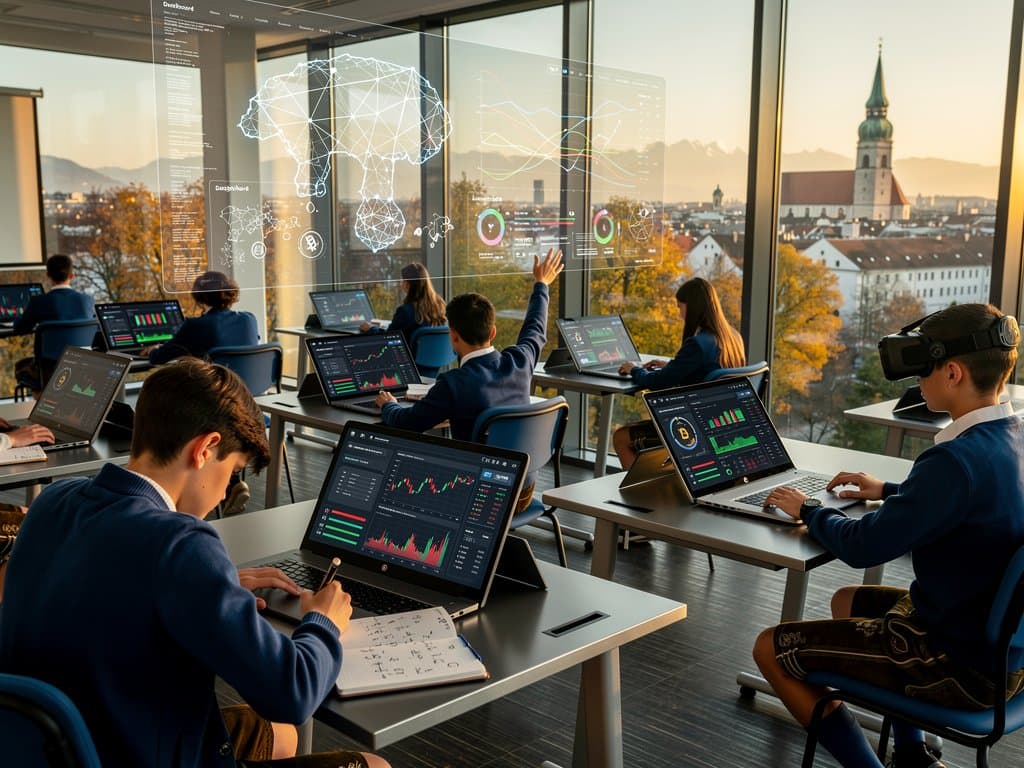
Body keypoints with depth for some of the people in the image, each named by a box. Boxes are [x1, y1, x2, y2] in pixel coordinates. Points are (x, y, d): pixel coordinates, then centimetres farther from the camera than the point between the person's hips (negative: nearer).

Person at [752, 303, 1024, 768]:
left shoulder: (959, 459, -29)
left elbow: (863, 547, -24)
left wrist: (809, 511, -6)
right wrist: (889, 492, 20)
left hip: (961, 664, -9)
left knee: (772, 649, -3)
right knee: (847, 602, 30)